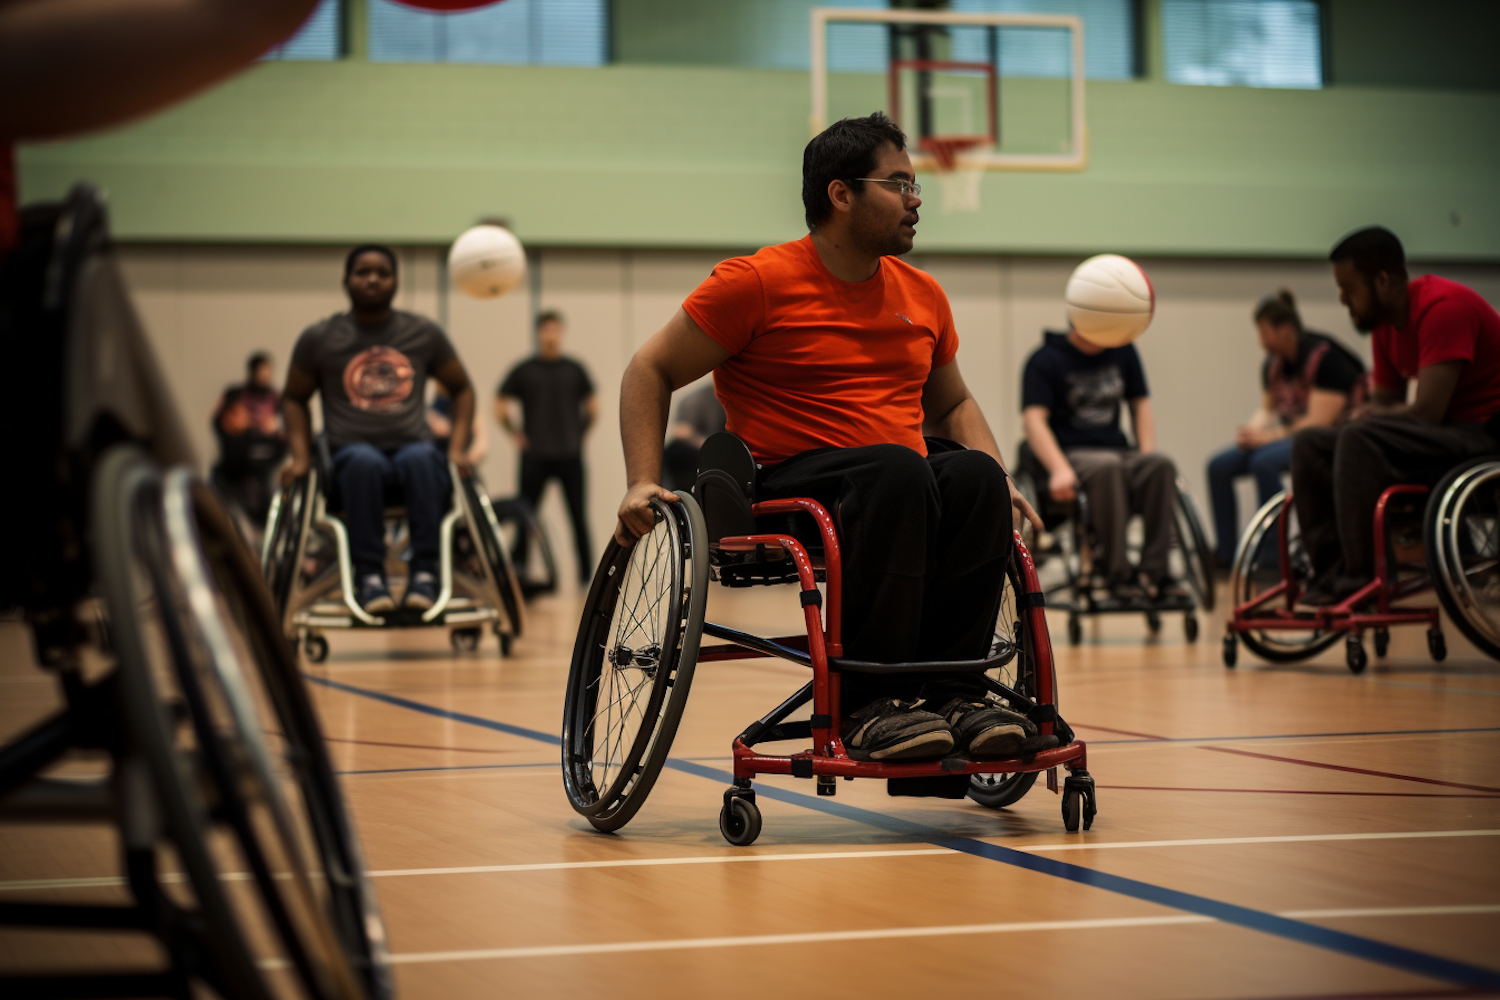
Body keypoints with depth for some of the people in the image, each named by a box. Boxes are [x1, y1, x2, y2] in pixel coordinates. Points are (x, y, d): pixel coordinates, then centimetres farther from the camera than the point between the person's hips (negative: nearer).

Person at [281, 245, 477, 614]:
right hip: (350, 456, -1)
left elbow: (462, 389, 18)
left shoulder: (425, 334, 10)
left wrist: (458, 449, 4)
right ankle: (370, 576, -37)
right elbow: (294, 398, 18)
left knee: (421, 458, -37)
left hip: (413, 448, 1)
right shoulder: (318, 339, 7)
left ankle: (424, 572, -38)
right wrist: (301, 456, 3)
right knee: (365, 461, -39)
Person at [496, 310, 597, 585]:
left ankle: (586, 572, 5)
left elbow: (592, 406, 19)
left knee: (579, 516, 0)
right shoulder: (524, 370, 2)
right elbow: (500, 407, 8)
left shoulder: (574, 370, 7)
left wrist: (580, 433, 12)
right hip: (535, 457, -1)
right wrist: (517, 434, 2)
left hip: (570, 456, 1)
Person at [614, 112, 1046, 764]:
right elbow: (651, 372, 3)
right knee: (898, 469, -36)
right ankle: (870, 704, -35)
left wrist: (996, 477, 9)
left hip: (902, 489, 5)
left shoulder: (923, 296, 15)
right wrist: (643, 483, -9)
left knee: (975, 475, -28)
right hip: (790, 483, -5)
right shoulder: (759, 283, -2)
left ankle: (950, 692, -28)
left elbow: (951, 404, 28)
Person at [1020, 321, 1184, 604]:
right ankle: (1119, 575, -33)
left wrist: (1146, 457, 1)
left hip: (1119, 450, 5)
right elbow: (1033, 419, -12)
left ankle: (1155, 570, -27)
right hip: (1071, 454, -5)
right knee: (1107, 467, -39)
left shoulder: (1123, 352, 15)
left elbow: (1140, 405, 18)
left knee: (1162, 465, -29)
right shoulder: (1044, 360, -2)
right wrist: (1059, 470, -27)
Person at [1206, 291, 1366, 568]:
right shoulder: (1274, 364, 8)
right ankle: (1225, 555, -5)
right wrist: (1252, 431, -6)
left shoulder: (1324, 357, -18)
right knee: (1219, 466, -7)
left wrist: (1270, 436, -22)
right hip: (1291, 435, 9)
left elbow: (1319, 421, -23)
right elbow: (1268, 408, 17)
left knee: (1265, 461, -34)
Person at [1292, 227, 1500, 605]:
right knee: (1310, 444, -1)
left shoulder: (1445, 307, -20)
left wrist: (1367, 417, -8)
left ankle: (1360, 577, -27)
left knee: (1360, 439, -30)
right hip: (1440, 434, 9)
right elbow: (1385, 405, 14)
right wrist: (1365, 416, -9)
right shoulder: (1386, 321, 9)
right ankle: (1330, 571, -10)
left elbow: (1426, 412, -25)